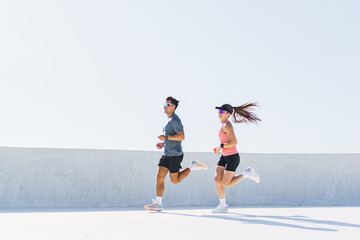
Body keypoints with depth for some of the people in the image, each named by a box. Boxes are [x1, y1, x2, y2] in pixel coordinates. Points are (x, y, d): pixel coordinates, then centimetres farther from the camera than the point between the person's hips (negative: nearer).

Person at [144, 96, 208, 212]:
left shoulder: (175, 120, -13)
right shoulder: (169, 120, 18)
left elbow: (182, 136, -23)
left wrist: (166, 138, -22)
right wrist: (163, 144, 14)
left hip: (175, 155, -9)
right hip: (166, 154, 9)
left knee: (175, 180, 1)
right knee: (159, 176, -3)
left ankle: (193, 166, 15)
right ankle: (158, 203, -4)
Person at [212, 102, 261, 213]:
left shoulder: (227, 125, -17)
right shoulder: (223, 125, 12)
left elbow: (234, 142, -25)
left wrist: (221, 146, -18)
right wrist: (218, 148, 10)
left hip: (232, 157, -9)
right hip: (224, 156, 9)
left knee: (226, 183, -3)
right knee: (217, 180, -1)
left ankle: (247, 173, 12)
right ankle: (223, 205, 6)